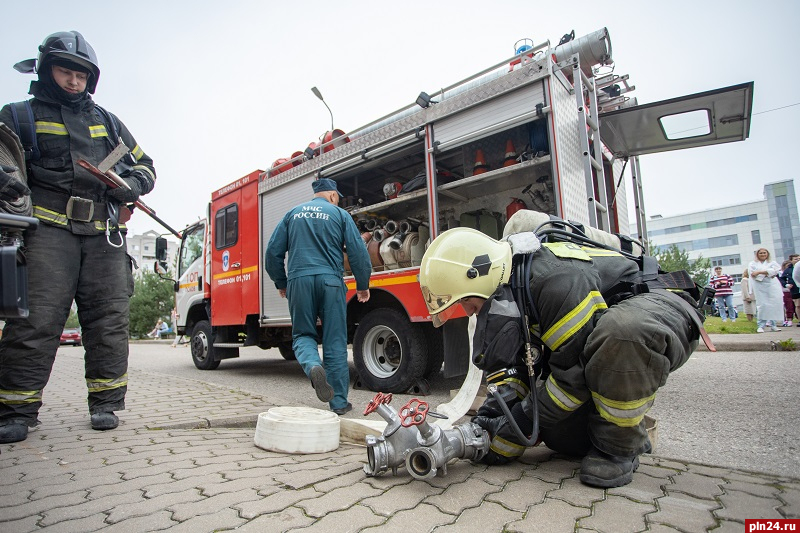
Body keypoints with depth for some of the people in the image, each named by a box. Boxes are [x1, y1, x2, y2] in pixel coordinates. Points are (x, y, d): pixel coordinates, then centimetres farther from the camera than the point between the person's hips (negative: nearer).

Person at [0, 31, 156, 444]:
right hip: (48, 228, -2)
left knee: (109, 317, -1)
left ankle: (106, 402, 7)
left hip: (104, 233, 3)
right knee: (36, 318, -9)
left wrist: (131, 186, 2)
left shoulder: (107, 122, 23)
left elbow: (144, 166, 23)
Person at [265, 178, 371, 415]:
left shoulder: (292, 214, 17)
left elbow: (273, 252, 13)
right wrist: (363, 285, 11)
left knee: (302, 335, 15)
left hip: (299, 280, 2)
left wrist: (281, 284, 24)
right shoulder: (339, 214, 9)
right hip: (330, 280, -1)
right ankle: (339, 402, 11)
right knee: (335, 342, 5)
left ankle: (313, 366, -17)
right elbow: (358, 252, 2)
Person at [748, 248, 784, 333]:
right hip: (760, 287, -2)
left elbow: (774, 271, -4)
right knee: (762, 305, -10)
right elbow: (753, 274, -4)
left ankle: (773, 324, 3)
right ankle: (761, 326, -7)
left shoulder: (772, 263, 18)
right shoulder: (752, 264, 13)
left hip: (772, 286, 2)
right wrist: (767, 274, -7)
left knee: (775, 304, -6)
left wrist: (759, 272, -12)